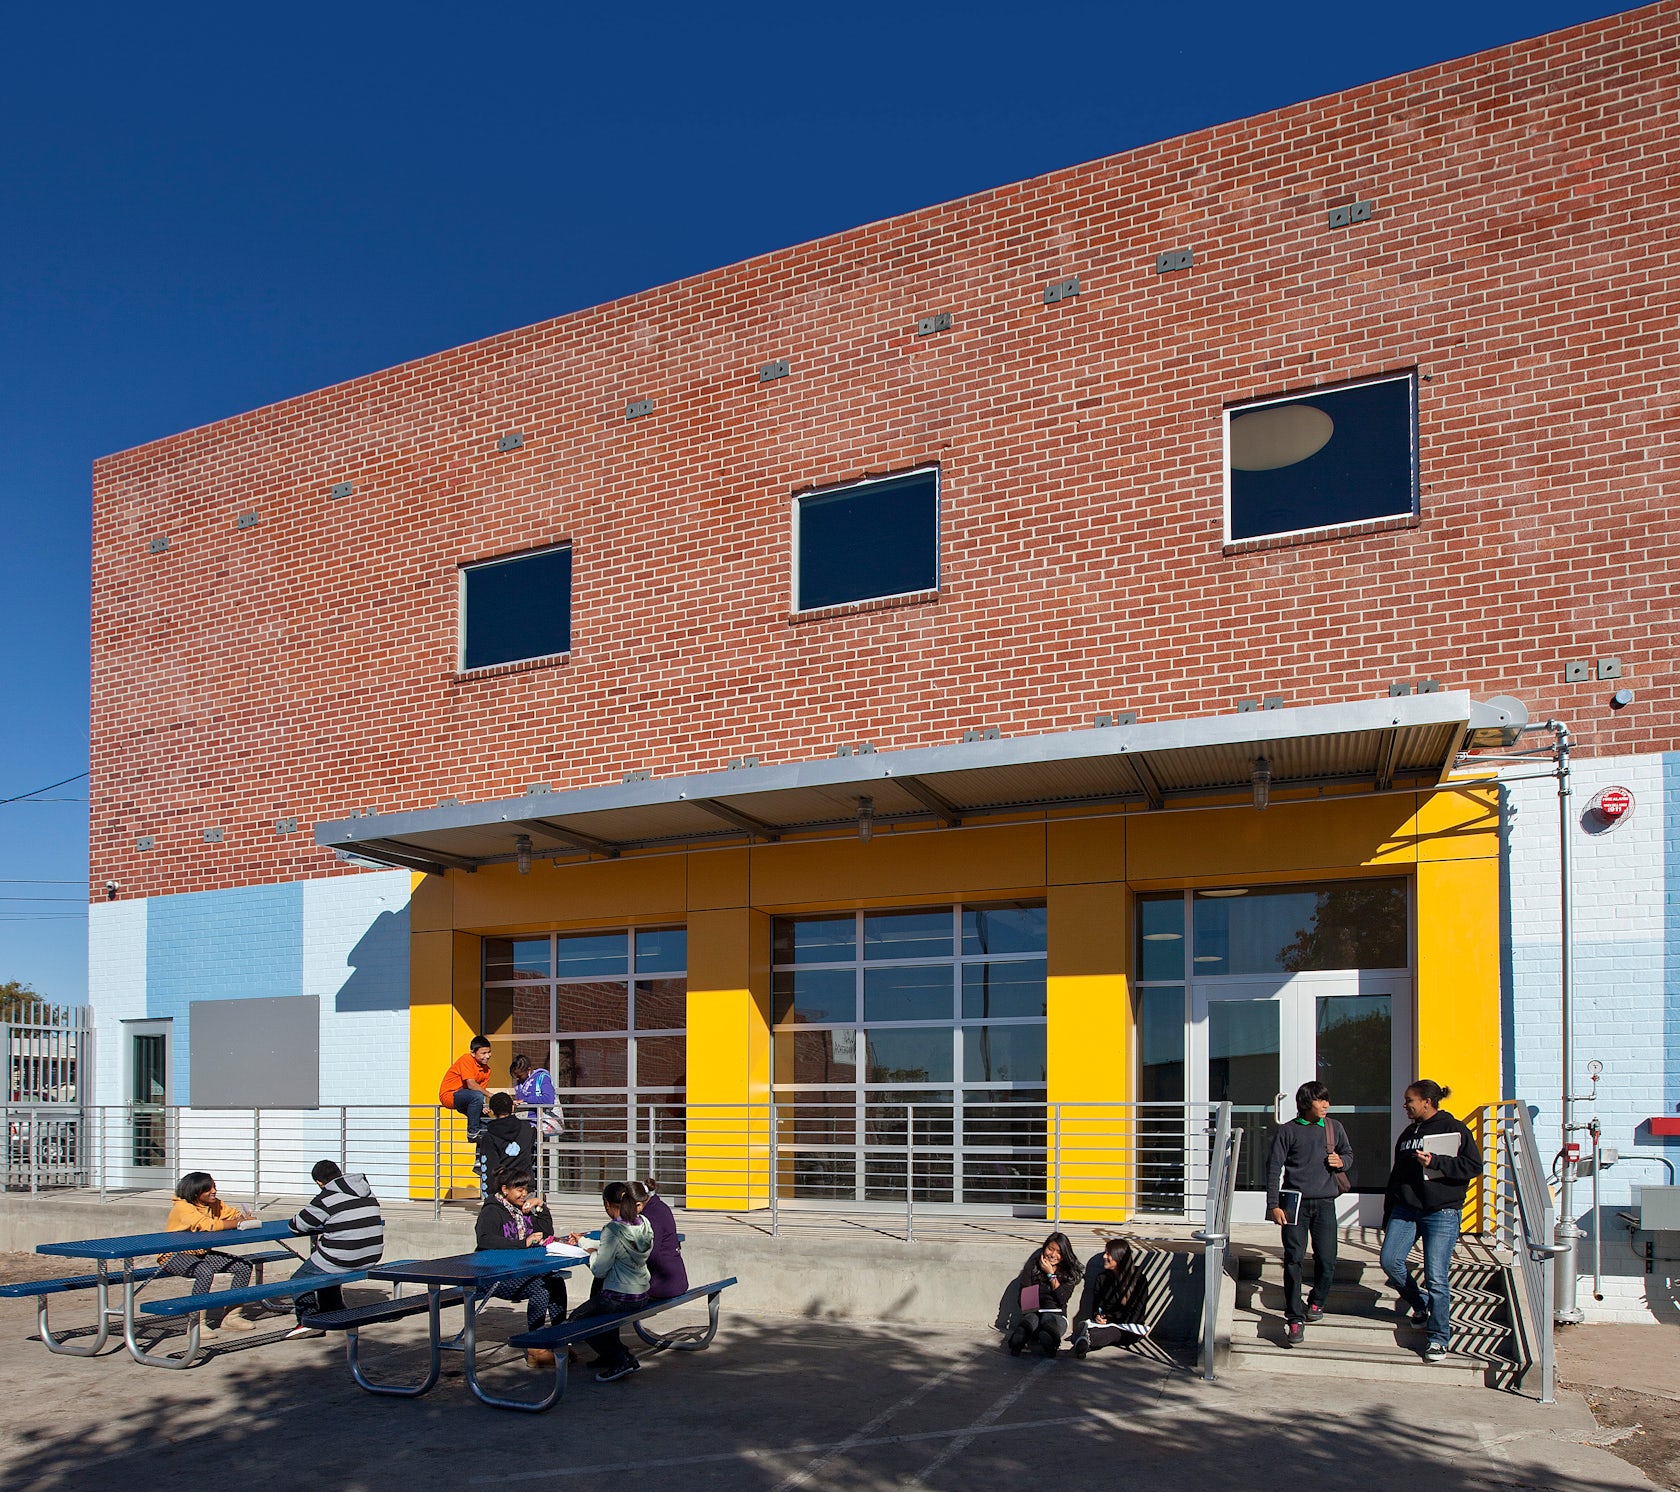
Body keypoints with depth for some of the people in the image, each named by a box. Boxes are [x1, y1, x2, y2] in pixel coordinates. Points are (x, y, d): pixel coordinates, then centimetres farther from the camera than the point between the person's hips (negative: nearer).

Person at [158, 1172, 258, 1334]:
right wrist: (238, 1223, -28)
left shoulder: (215, 1204, 3)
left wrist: (244, 1218, -21)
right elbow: (208, 1225, -34)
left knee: (244, 1266, -5)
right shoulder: (183, 1207, -22)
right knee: (205, 1272, -37)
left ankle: (231, 1315, 5)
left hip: (201, 1253, 8)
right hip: (174, 1255, -8)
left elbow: (235, 1214, 4)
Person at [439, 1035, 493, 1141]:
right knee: (477, 1096, -33)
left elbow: (480, 1089, 1)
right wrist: (490, 1096, -26)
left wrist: (482, 1107, -18)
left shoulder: (486, 1069, 4)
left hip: (464, 1098, 8)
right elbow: (471, 1084, -28)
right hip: (449, 1095, -8)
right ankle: (472, 1133, -23)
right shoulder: (467, 1060, -20)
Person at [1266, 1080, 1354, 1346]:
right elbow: (1274, 1168, -1)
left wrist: (1341, 1162, -2)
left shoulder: (1334, 1128, 8)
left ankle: (1316, 1302, 29)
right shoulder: (1287, 1131, 0)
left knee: (1327, 1261, 1)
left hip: (1324, 1203, 2)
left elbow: (1348, 1154, 23)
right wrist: (1274, 1205, -8)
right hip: (1295, 1204, -2)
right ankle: (1295, 1319, -1)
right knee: (1294, 1260, -6)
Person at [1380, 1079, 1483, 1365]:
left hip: (1442, 1212, -6)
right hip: (1405, 1210, 6)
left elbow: (1474, 1166, -10)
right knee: (1390, 1260, -6)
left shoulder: (1454, 1130, -2)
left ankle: (1439, 1338, 4)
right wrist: (1388, 1217, 21)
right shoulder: (1408, 1134, 18)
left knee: (1435, 1276, -8)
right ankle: (1422, 1304, 20)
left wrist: (1435, 1162, -19)